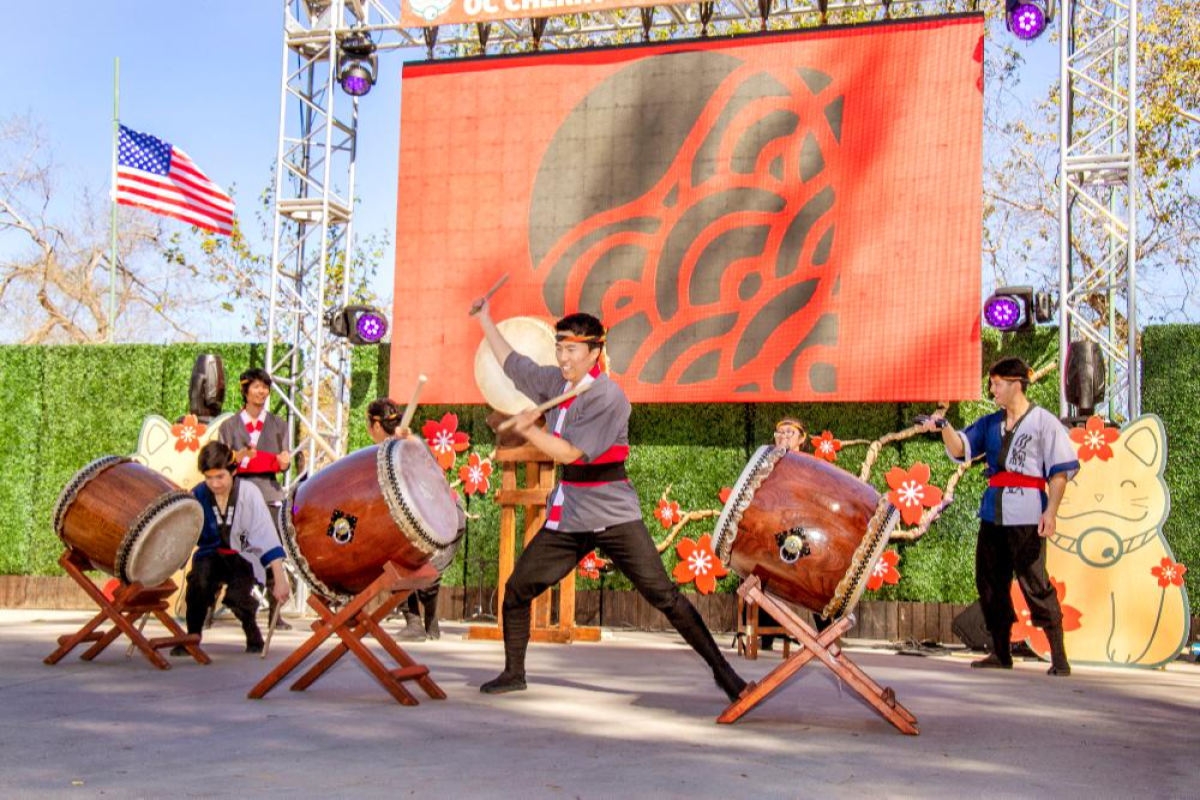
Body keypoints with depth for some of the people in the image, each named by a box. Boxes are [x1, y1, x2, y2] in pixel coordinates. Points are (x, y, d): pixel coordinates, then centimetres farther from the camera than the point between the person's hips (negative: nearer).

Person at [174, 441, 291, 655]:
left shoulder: (249, 493, -18)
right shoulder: (198, 496, -10)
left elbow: (268, 538, -20)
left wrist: (280, 581, -25)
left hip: (244, 557, -2)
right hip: (211, 554, 2)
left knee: (236, 596, -28)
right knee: (198, 581, -30)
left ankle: (253, 633, 6)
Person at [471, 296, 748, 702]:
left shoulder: (608, 396, -15)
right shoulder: (555, 382, 8)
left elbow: (570, 452, -19)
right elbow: (512, 363, 24)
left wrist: (528, 428, -16)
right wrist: (485, 319, 27)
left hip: (613, 516, -7)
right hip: (566, 517, 7)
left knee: (664, 596, -11)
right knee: (516, 589, 6)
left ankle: (722, 670, -4)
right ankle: (513, 672, 24)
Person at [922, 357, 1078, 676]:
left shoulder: (1044, 422, -2)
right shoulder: (990, 423, 15)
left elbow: (1061, 469, -5)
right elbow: (959, 449, 8)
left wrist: (1050, 511, -14)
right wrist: (944, 426, -11)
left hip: (1027, 516, -7)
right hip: (992, 514, 7)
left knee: (1035, 584, -9)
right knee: (990, 582, 9)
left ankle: (1059, 657, -2)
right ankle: (1001, 653, 20)